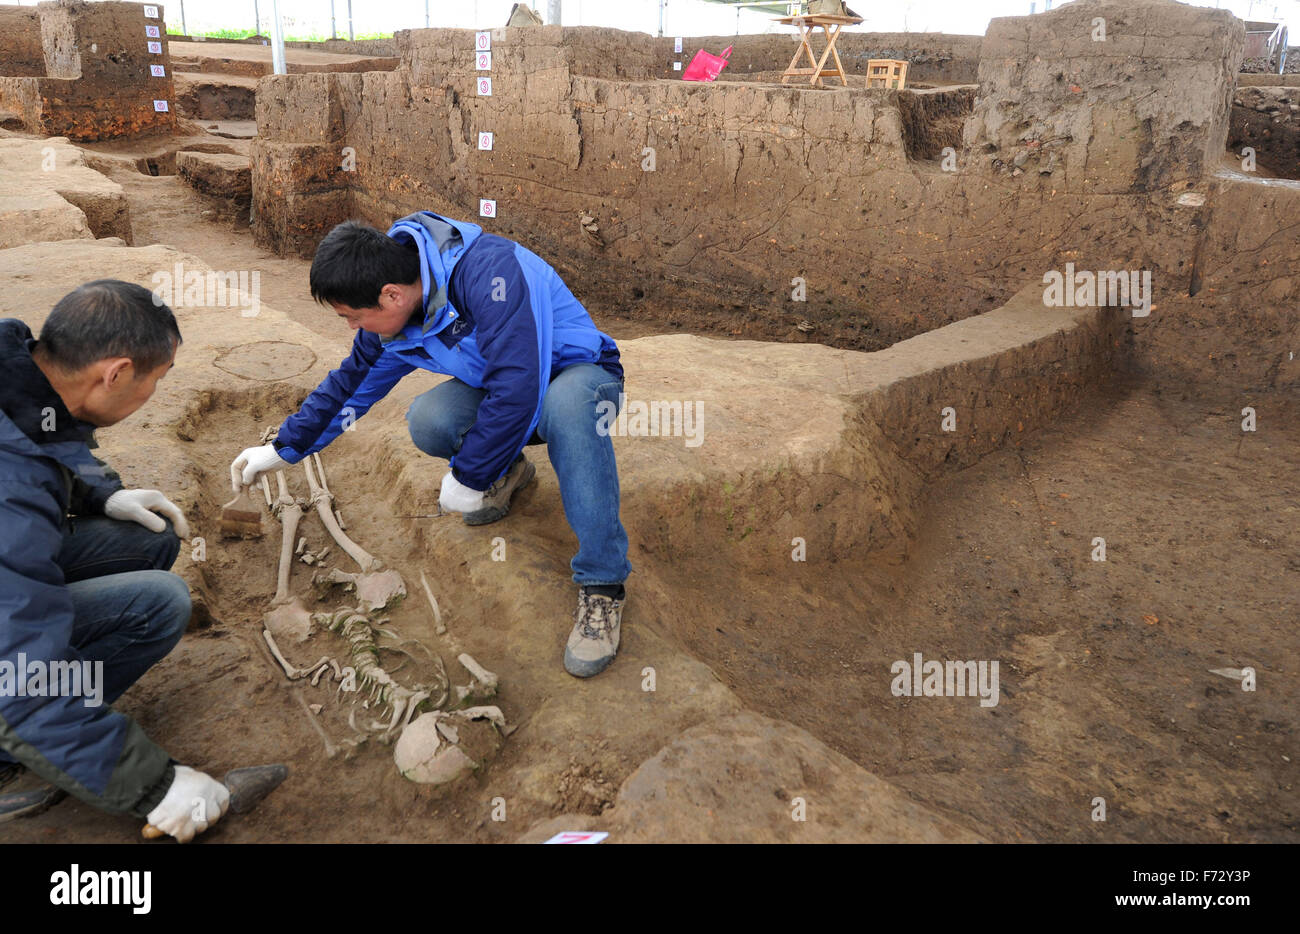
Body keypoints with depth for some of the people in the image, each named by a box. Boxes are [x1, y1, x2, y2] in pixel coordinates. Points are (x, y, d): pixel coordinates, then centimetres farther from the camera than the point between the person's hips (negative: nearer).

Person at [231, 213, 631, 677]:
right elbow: (350, 384, 12)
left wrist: (466, 477, -26)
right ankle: (507, 470, 10)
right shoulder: (393, 314, -6)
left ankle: (602, 585, -33)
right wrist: (284, 449, 19)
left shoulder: (488, 272, -33)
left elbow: (516, 392, -38)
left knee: (565, 402, -42)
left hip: (580, 373, -6)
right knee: (427, 421, -24)